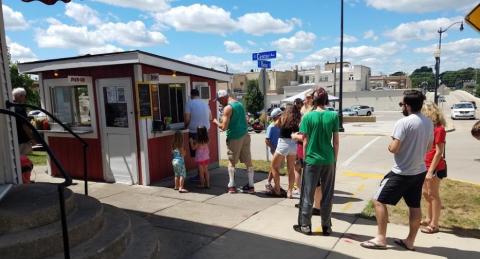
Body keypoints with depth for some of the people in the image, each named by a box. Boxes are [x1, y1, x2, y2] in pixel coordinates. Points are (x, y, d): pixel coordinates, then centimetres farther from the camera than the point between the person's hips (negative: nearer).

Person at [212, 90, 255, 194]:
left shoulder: (228, 108, -13)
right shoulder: (239, 104, 12)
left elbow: (224, 127, -16)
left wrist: (216, 122, 2)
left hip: (234, 138, -7)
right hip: (245, 135, 7)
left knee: (231, 162, 8)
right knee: (248, 161, 8)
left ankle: (231, 186, 12)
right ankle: (250, 185, 14)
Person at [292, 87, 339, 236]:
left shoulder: (308, 116, -7)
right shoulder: (333, 116, -3)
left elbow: (305, 139, -5)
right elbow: (336, 141, 0)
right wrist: (335, 159, 10)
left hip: (312, 159, -1)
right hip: (328, 160, 2)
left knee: (308, 194, 9)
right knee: (327, 195, 12)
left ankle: (305, 226, 17)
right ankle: (326, 227, 21)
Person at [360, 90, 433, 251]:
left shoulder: (403, 123, -19)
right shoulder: (429, 123, 6)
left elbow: (394, 148, -20)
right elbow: (428, 147, 17)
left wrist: (389, 146, 0)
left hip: (401, 173, -8)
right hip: (420, 171, 8)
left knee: (379, 201, 1)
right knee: (415, 206, 15)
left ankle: (381, 239, 4)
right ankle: (410, 241, 27)